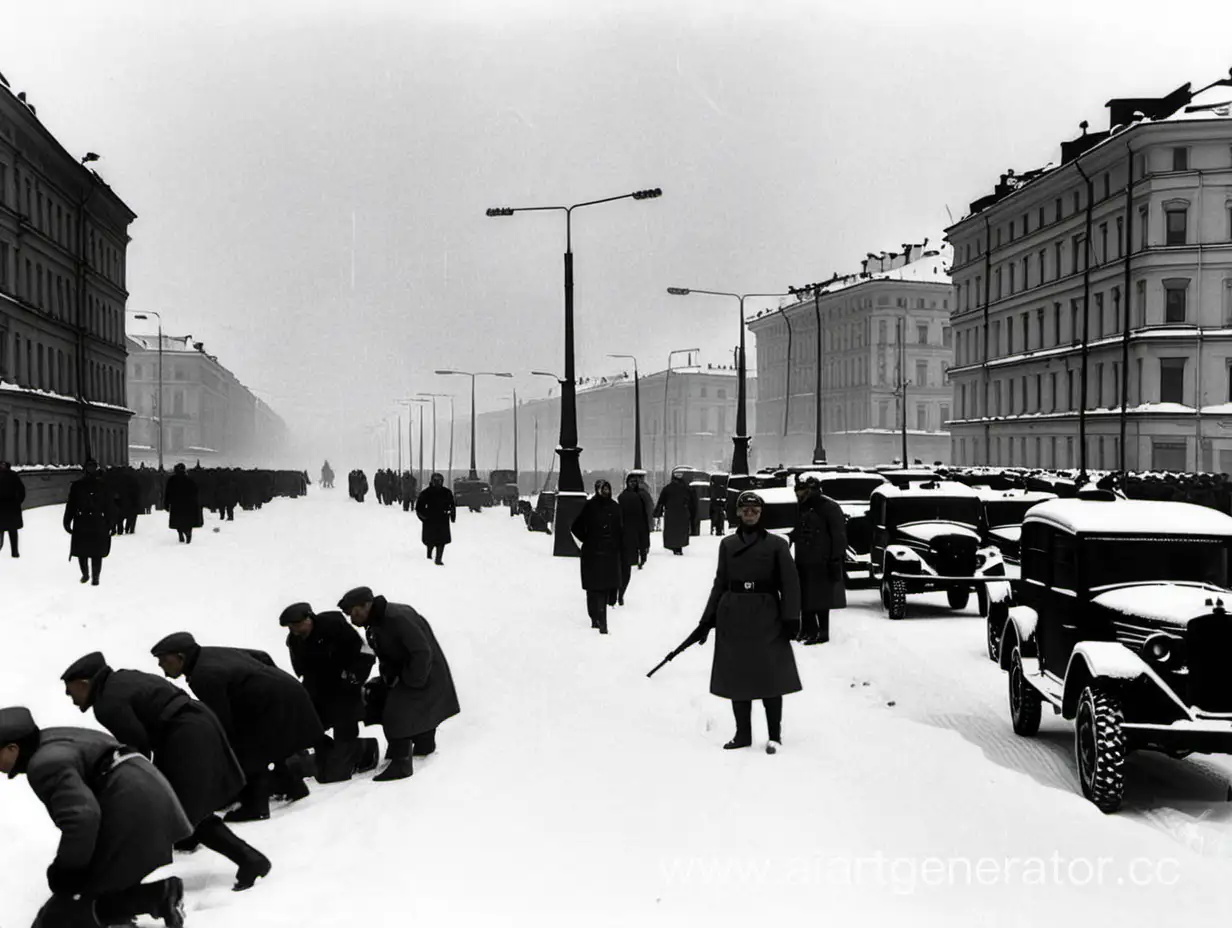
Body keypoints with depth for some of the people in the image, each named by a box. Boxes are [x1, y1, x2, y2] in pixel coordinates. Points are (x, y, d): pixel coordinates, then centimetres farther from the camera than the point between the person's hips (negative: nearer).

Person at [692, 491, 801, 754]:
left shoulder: (776, 545, -1)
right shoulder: (727, 545, 8)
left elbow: (790, 585, -3)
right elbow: (720, 583, 12)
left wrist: (791, 619, -11)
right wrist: (707, 621, 10)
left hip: (766, 618, -3)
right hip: (733, 618, 3)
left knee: (771, 677, 0)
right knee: (737, 678, 7)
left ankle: (775, 735, 13)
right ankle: (743, 734, 19)